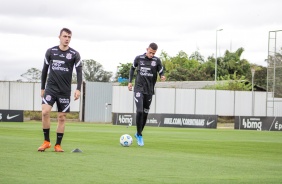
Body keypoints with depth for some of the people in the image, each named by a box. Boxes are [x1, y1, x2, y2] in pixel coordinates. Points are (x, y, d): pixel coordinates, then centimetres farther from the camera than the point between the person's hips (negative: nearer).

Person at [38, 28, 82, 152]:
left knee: (62, 117, 2)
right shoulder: (50, 51, 4)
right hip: (51, 87, 0)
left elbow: (79, 72, -2)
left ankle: (58, 145, 12)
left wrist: (78, 89, -14)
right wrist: (42, 88, 11)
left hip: (65, 90, 0)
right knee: (45, 112, -18)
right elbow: (45, 70, 11)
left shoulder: (74, 54, 1)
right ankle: (46, 141, -5)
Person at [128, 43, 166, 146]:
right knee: (139, 111, -17)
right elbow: (133, 68, 17)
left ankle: (138, 134, 28)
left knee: (145, 113, 9)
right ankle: (139, 135, -7)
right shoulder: (139, 58, 0)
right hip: (139, 89, -2)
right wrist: (130, 81, 11)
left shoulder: (157, 61, -1)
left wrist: (162, 77, -24)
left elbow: (161, 72, 0)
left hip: (149, 90, 2)